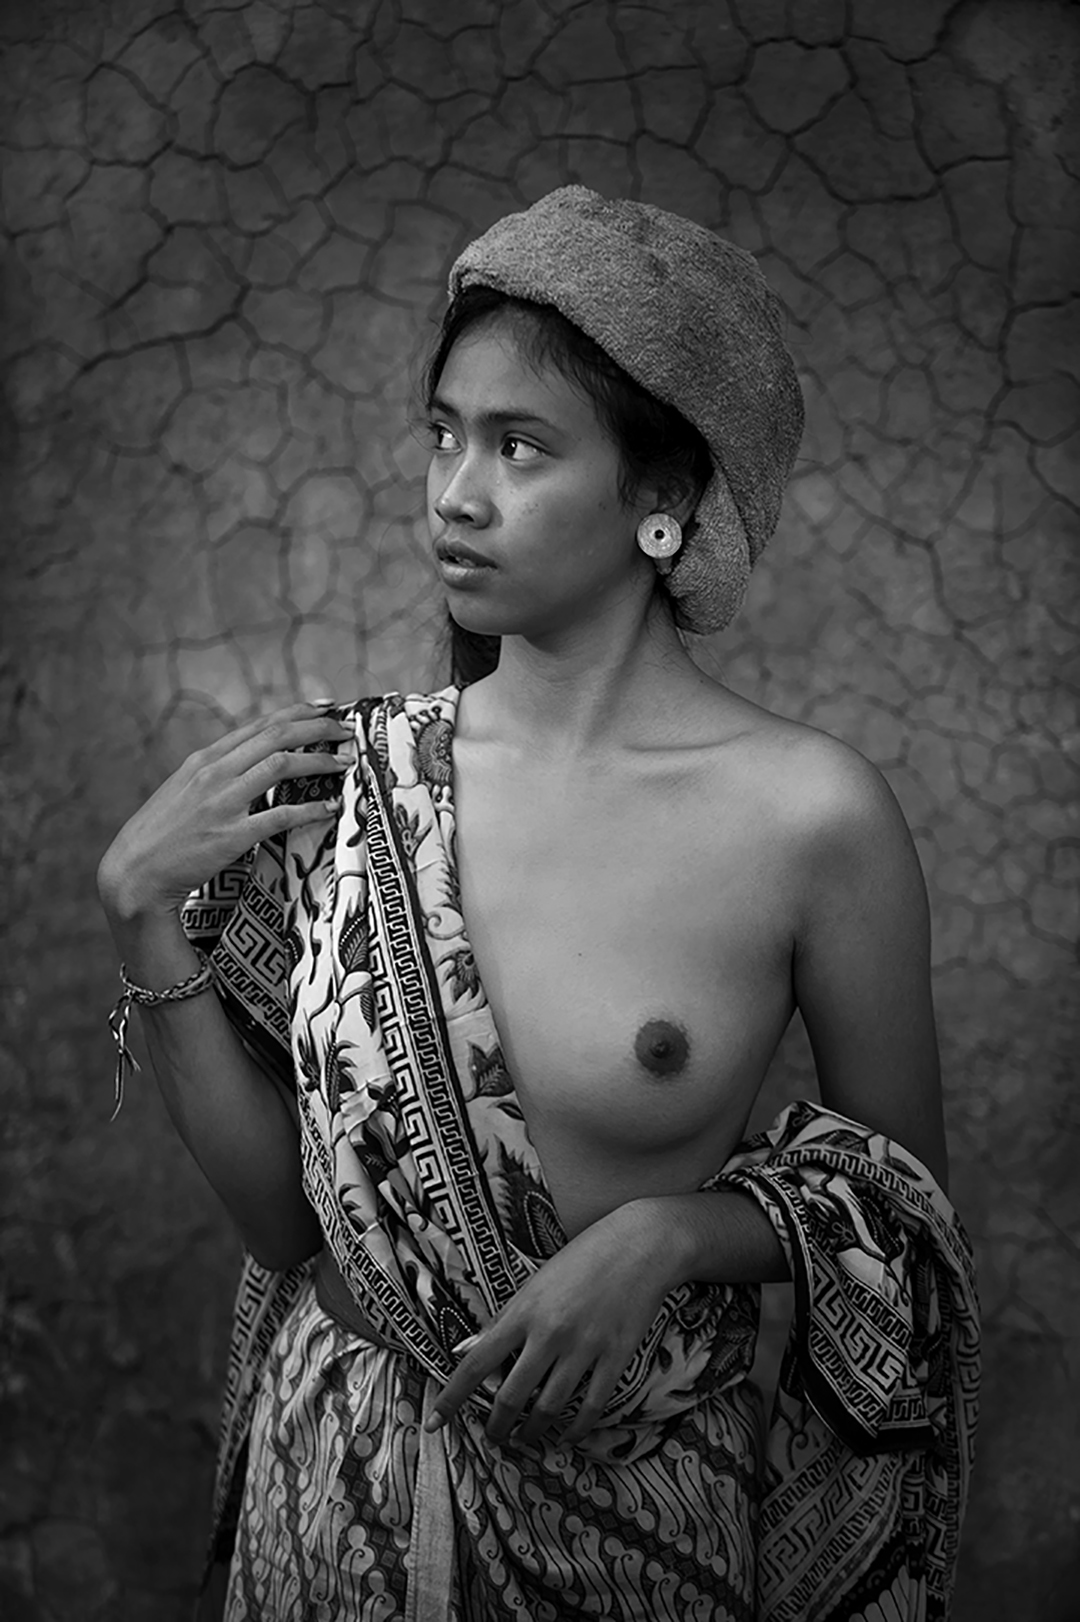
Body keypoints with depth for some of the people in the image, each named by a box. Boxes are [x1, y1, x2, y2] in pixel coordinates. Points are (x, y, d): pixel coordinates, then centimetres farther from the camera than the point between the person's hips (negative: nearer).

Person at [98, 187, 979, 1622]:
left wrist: (670, 1237, -19)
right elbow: (279, 1209, -5)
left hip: (631, 1502, -2)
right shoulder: (351, 778, -8)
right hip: (339, 1477, 3)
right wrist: (147, 913, -12)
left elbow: (899, 1191, -3)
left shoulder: (809, 816, -17)